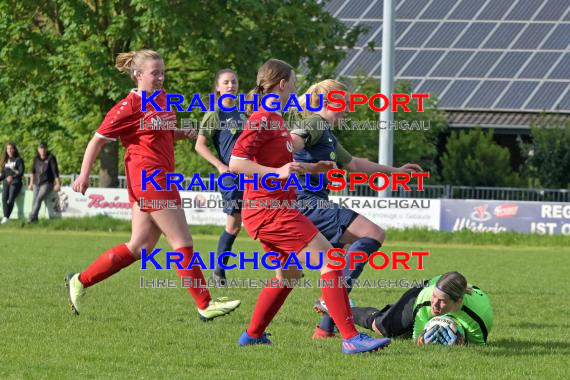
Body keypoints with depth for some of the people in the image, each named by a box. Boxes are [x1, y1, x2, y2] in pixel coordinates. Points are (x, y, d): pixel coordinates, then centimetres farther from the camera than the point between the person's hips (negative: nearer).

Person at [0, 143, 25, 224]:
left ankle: (7, 217, -23)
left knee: (11, 200, -20)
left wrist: (12, 177, -22)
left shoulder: (18, 160, 0)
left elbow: (21, 172, -9)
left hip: (15, 183, -5)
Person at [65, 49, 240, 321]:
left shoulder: (162, 98, 14)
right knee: (183, 243, -7)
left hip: (161, 179, 9)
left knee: (141, 247, 10)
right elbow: (98, 140, -6)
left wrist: (185, 133, 9)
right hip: (149, 178, -9)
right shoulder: (128, 108, -11)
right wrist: (84, 175, -9)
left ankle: (80, 281, 16)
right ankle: (205, 305, -2)